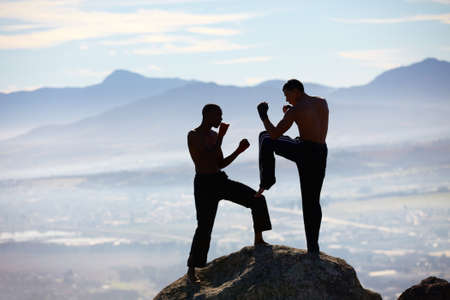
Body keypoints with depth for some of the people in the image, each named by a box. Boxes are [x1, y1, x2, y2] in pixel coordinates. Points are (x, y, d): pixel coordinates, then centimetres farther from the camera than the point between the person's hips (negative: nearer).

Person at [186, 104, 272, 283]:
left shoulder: (214, 135, 13)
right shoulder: (193, 135, -11)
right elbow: (209, 158, -21)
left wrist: (239, 151, 4)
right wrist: (221, 137, -19)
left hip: (220, 181, 7)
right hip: (204, 184, -7)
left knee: (257, 199, -4)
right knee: (204, 226, -10)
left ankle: (258, 240, 5)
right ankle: (191, 271, -1)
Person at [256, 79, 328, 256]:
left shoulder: (295, 110, -8)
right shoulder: (323, 103, 13)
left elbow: (274, 134, -6)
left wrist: (263, 116, 9)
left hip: (303, 151, -6)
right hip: (321, 155, 6)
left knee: (266, 138, 19)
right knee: (312, 201, 10)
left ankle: (267, 180, 16)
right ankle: (313, 248, 6)